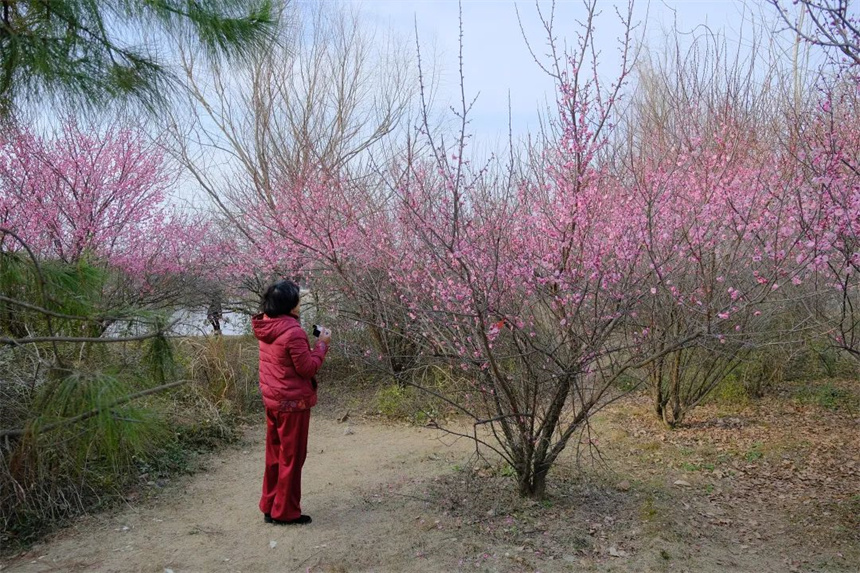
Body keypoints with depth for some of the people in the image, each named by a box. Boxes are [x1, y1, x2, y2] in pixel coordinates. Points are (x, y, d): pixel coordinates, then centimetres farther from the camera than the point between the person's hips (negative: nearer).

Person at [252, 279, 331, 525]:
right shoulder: (293, 331, -24)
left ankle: (269, 506, 31)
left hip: (272, 400, 8)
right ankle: (285, 511, 16)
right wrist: (322, 344, -8)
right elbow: (307, 368, -19)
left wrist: (311, 340, 6)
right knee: (291, 458, 6)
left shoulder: (265, 326, 3)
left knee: (274, 455, 19)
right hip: (293, 402, -8)